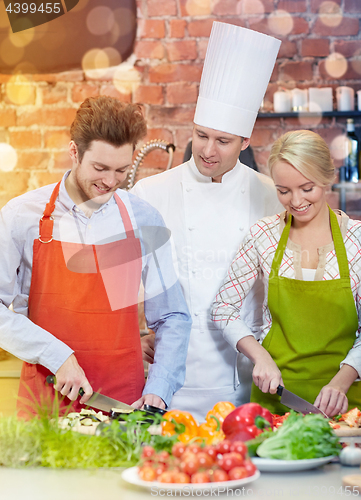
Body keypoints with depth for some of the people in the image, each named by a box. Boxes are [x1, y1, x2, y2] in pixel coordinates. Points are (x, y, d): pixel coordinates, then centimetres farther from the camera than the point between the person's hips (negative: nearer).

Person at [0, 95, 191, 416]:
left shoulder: (144, 220, 2)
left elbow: (172, 318, 6)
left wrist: (158, 391, -5)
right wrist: (57, 356, -13)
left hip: (126, 400, 1)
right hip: (46, 397, -1)